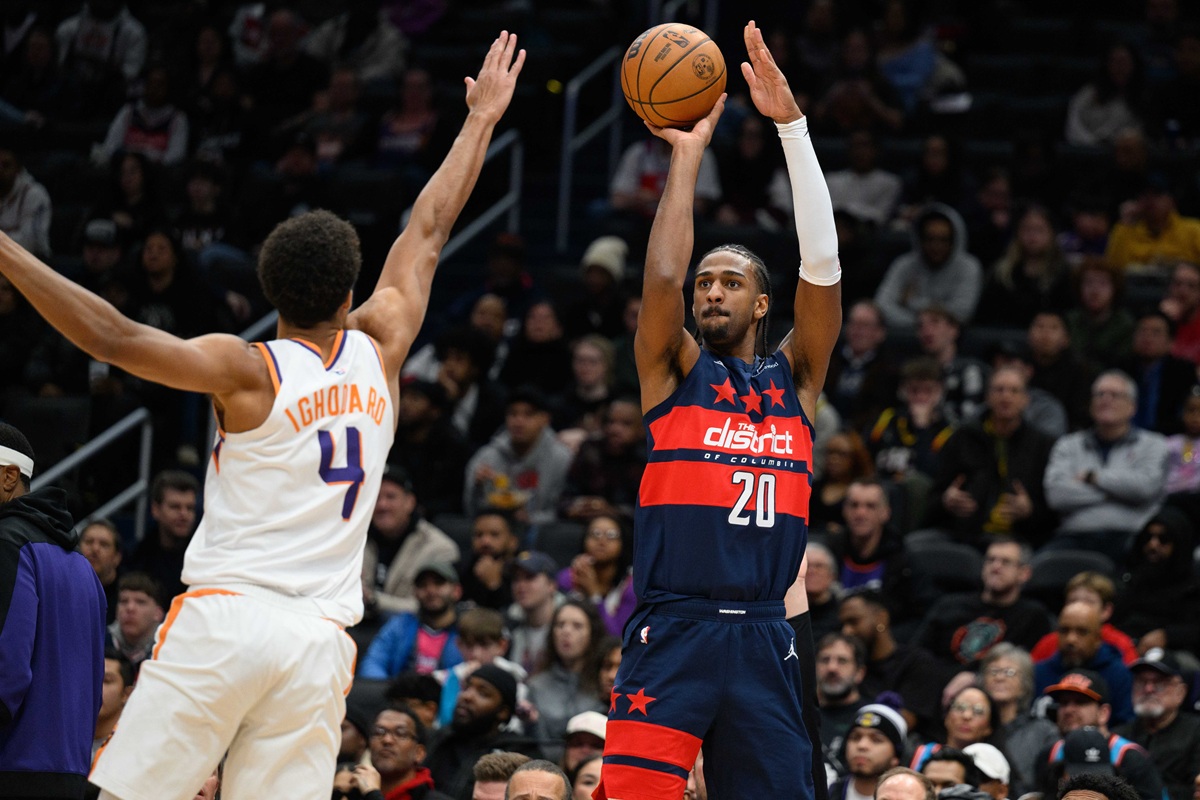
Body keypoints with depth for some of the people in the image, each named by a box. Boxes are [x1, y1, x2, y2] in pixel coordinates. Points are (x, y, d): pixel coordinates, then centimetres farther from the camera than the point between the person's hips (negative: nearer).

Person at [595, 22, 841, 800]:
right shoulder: (675, 370, 9)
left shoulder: (794, 378, 13)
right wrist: (688, 152, -3)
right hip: (672, 631, -3)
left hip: (763, 639, 3)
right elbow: (662, 275, -9)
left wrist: (791, 123, -5)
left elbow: (823, 264, 1)